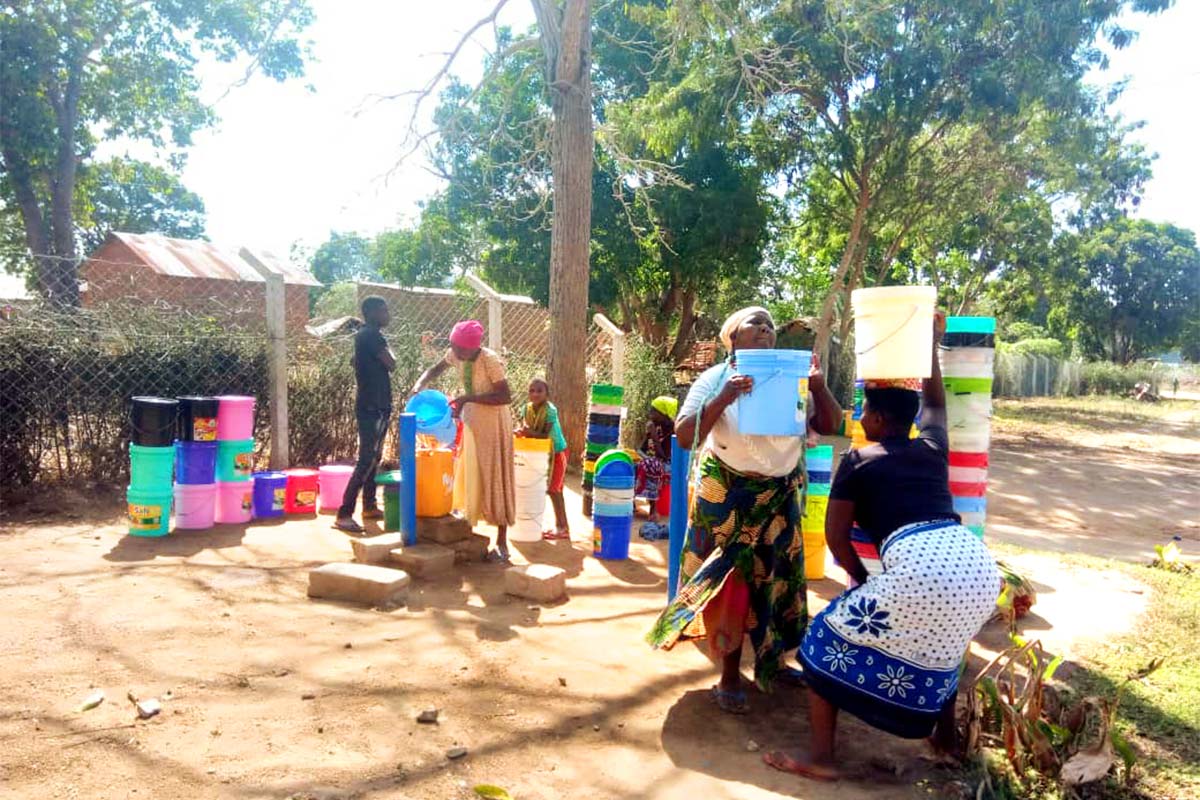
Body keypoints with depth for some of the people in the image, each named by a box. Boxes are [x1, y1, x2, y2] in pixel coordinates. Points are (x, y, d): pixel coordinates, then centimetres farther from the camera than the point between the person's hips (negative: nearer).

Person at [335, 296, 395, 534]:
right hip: (372, 407, -10)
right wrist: (387, 350, -1)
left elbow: (354, 361, 28)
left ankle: (369, 506, 26)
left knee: (374, 458, 16)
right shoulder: (372, 335, -15)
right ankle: (344, 515, -13)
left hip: (376, 406, 10)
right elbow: (391, 364, -17)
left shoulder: (365, 335, 16)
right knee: (366, 461, -12)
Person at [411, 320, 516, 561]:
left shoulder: (490, 361, -24)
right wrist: (419, 385, -7)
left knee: (494, 479, -3)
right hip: (469, 420, 7)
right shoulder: (455, 355, -5)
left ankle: (502, 543, 4)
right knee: (468, 477, 13)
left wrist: (469, 398, -28)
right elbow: (435, 369, 13)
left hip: (492, 423, -7)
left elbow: (505, 396, -26)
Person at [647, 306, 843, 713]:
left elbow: (829, 425, 0)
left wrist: (819, 385, -16)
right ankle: (730, 678, 16)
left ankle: (770, 661, 35)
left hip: (781, 495, 4)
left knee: (773, 577, 13)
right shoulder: (716, 379, -10)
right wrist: (724, 398, -29)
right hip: (728, 496, -3)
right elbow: (684, 436, -18)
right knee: (732, 580, 3)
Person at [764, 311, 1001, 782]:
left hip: (921, 569, -6)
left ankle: (820, 758, 13)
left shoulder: (858, 461, 11)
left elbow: (835, 535, 8)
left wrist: (860, 578, 24)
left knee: (829, 638, 12)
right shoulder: (933, 447, 24)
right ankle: (947, 737, 48)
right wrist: (931, 345, 53)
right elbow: (935, 403, 46)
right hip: (978, 567, 7)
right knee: (939, 646, 38)